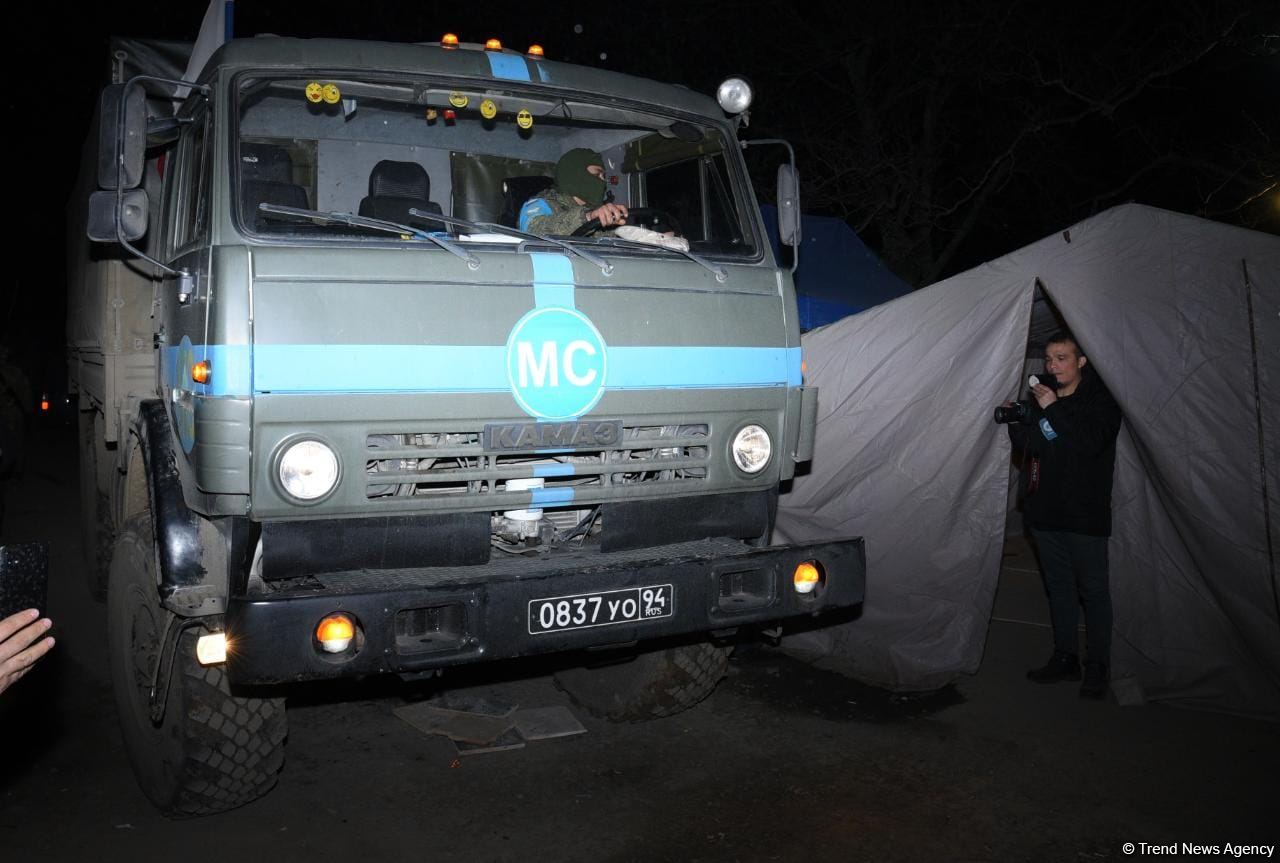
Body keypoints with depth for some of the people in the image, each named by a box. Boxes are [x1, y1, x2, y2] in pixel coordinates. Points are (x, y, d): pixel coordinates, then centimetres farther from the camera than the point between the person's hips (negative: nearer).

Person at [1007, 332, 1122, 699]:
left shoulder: (1101, 399, -6)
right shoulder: (1042, 396, 10)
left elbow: (1092, 442, -21)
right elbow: (1031, 448, 10)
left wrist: (1053, 410, -23)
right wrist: (1016, 422, -9)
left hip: (1085, 514, -5)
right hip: (1046, 510, 6)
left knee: (1093, 589, 1)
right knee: (1059, 586, 13)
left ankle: (1097, 666, 11)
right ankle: (1064, 658, 23)